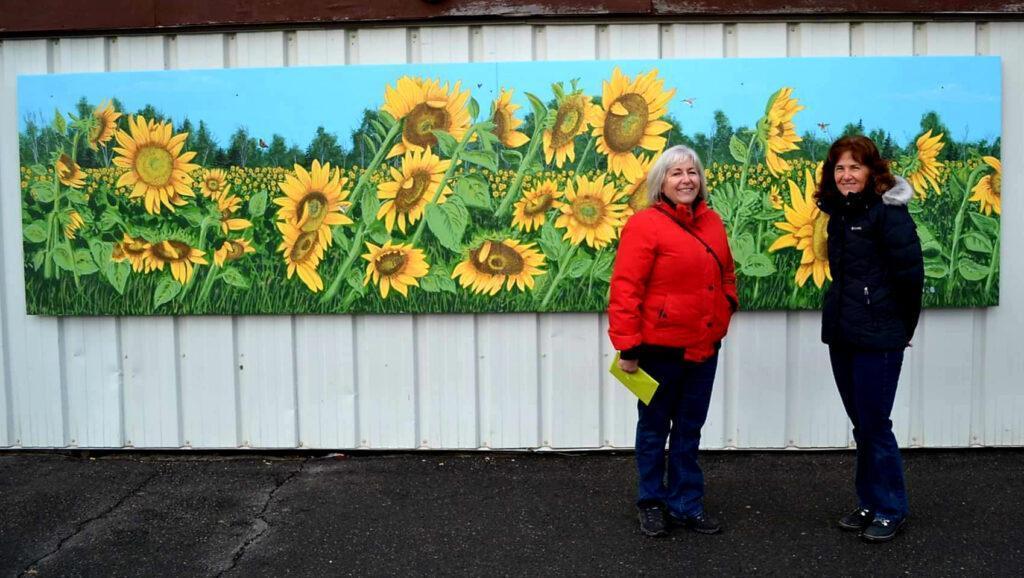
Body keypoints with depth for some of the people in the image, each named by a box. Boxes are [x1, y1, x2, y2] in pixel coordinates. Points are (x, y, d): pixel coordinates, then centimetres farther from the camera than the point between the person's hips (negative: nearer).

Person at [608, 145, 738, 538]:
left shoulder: (712, 222, 7)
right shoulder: (644, 225, -13)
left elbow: (725, 273, 21)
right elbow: (625, 290, -16)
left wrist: (728, 304, 6)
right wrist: (627, 346, -18)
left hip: (704, 347, 6)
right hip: (660, 347, -6)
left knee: (689, 430, 16)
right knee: (654, 427, 11)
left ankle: (686, 505, 30)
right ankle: (651, 503, 28)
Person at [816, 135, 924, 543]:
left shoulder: (888, 212, -12)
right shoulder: (839, 213, 12)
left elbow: (910, 272, -15)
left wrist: (903, 326, -6)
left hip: (878, 339, -8)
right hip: (841, 335, 8)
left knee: (874, 423, -1)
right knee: (860, 423, 15)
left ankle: (890, 510, 15)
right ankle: (869, 503, 27)